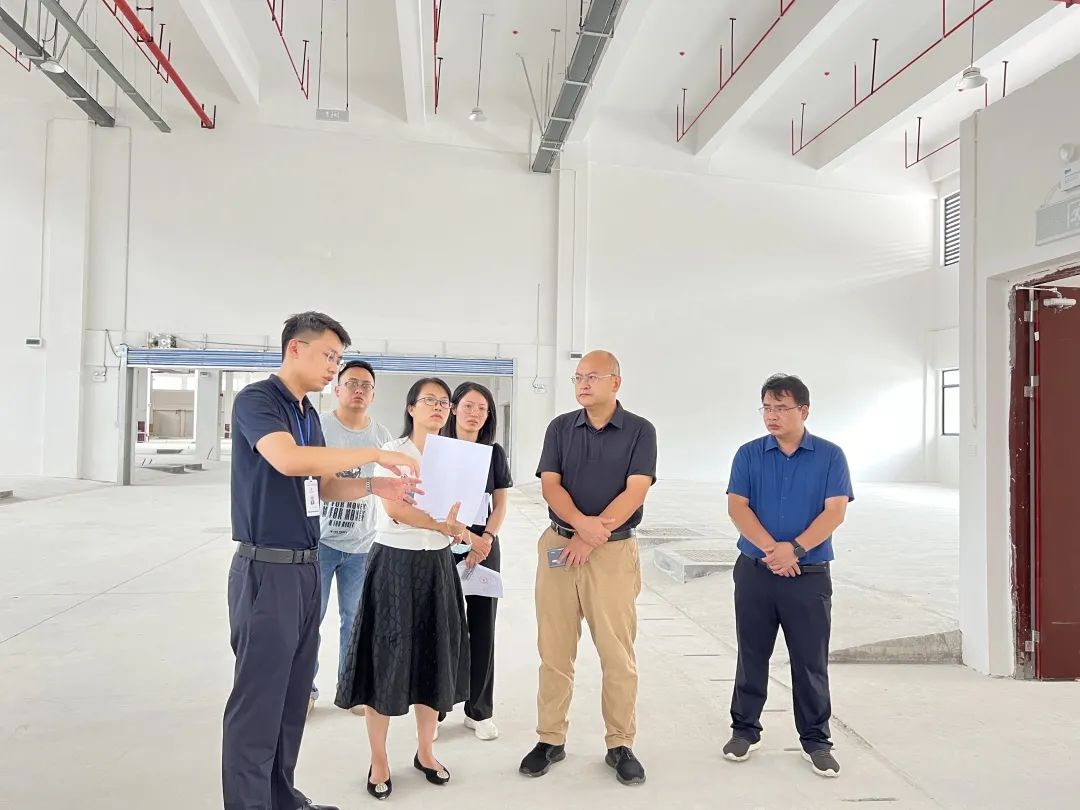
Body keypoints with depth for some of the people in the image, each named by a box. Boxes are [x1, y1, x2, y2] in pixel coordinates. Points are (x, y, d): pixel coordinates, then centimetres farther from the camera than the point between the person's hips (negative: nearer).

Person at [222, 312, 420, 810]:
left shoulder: (309, 414, 13)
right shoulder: (256, 400, -12)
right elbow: (288, 459, -31)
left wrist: (375, 488, -1)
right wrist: (375, 455, -25)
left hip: (305, 567, 9)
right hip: (267, 569, -8)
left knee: (293, 696, 15)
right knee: (258, 698, 0)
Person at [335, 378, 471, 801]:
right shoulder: (392, 451, -6)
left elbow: (459, 514, 6)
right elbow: (394, 508, -17)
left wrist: (456, 529, -15)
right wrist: (441, 525, -25)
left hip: (437, 563, 5)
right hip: (395, 561, -4)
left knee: (434, 657, 10)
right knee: (387, 658, 0)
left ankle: (425, 751, 27)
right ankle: (378, 760, 16)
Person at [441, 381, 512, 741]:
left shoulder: (494, 453, 6)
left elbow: (500, 506, 7)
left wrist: (485, 540, -10)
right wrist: (465, 536, -16)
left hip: (485, 545, 2)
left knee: (482, 627, 6)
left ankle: (479, 710, 19)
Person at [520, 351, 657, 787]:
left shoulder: (640, 431, 0)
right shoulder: (560, 427, 7)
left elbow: (634, 493, -9)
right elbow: (550, 484, -2)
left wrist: (591, 537, -15)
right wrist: (581, 522, -20)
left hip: (615, 551, -2)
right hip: (559, 545, 3)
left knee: (618, 652, 2)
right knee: (554, 650, 7)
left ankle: (621, 745, 18)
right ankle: (551, 738, 21)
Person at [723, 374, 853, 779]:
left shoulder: (830, 456, 0)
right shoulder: (749, 454, 2)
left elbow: (835, 511, -8)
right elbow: (737, 507, -5)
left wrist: (795, 548, -19)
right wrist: (771, 548, -18)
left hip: (810, 575, -1)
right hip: (754, 572, 1)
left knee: (811, 661, 7)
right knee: (752, 656, 11)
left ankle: (816, 741, 22)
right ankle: (744, 730, 25)